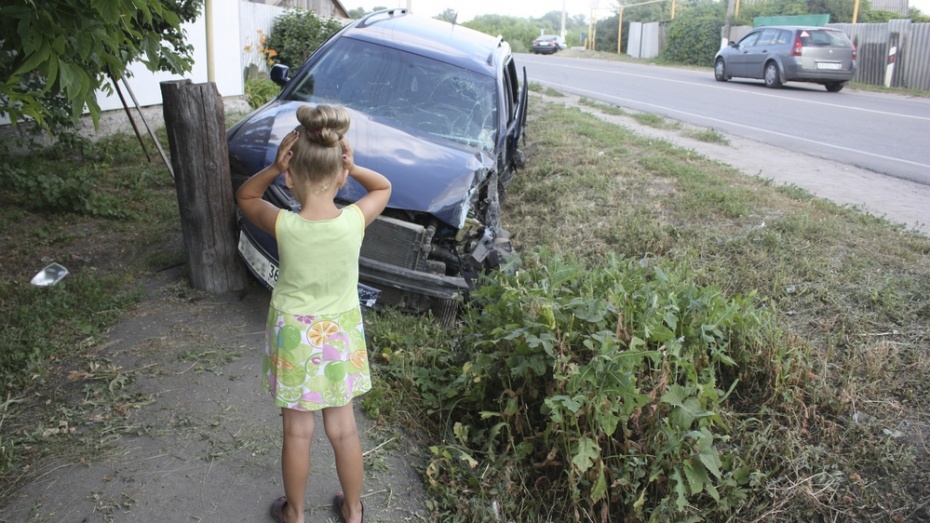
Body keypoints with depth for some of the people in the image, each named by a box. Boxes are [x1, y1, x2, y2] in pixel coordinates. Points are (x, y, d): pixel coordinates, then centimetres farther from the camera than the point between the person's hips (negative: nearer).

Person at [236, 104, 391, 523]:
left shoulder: (284, 225, -22)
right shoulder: (355, 220, -20)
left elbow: (244, 196, 0)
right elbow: (383, 187, 3)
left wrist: (272, 168, -17)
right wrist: (351, 167, -14)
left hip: (294, 336, -1)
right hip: (340, 335, 1)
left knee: (297, 433, 16)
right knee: (343, 430, 18)